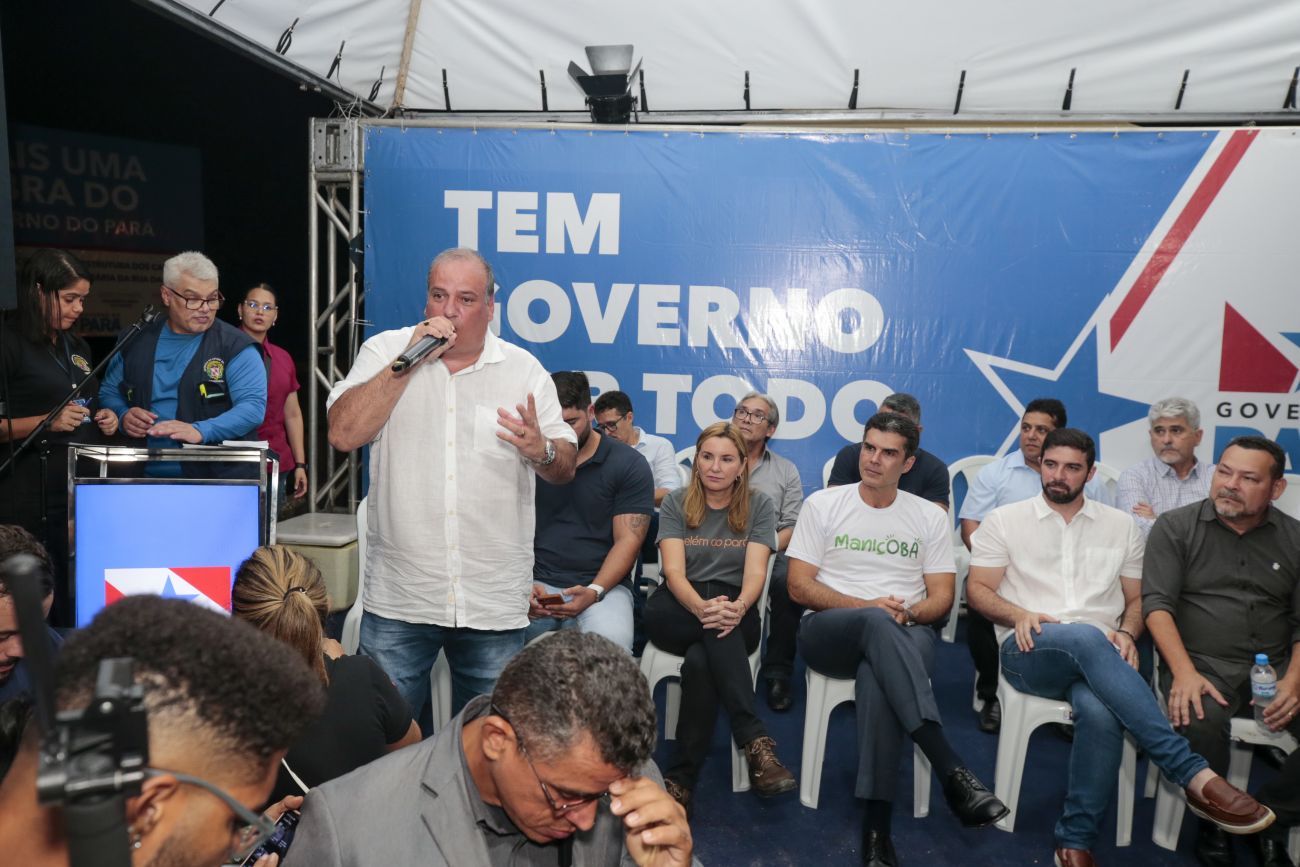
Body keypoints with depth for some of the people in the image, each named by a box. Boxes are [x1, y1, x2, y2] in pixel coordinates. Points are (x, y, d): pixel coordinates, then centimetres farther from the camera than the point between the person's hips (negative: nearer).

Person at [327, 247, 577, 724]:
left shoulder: (525, 369, 3)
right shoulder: (385, 351, 2)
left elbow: (566, 468, 4)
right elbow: (343, 434, -12)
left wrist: (542, 450, -19)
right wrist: (408, 360, -16)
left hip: (495, 603, 1)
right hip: (398, 599, 0)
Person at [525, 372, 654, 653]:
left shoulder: (629, 465, 3)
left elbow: (628, 540, -3)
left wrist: (594, 592, -18)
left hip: (602, 585, -1)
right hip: (537, 583, 2)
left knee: (610, 643, -34)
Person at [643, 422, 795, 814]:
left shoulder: (759, 506, 6)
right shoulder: (676, 503, 5)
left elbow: (755, 572, -9)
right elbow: (673, 571, -9)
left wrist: (737, 608, -34)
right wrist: (702, 607, -33)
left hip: (736, 613, 0)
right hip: (675, 613, 0)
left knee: (700, 661, -35)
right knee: (714, 627, -36)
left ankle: (681, 780, -34)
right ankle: (756, 741, -41)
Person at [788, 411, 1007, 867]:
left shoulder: (930, 517, 10)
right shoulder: (822, 504, 5)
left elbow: (941, 598, 7)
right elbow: (799, 587, -1)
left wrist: (908, 613, -16)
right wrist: (869, 608, -13)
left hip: (904, 635, 1)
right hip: (830, 632, 0)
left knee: (877, 671, -38)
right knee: (877, 624, -38)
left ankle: (877, 824, -37)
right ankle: (952, 770, -44)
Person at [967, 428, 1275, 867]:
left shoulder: (1120, 526, 17)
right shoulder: (1004, 519, 10)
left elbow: (1137, 600, 19)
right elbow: (978, 590, 7)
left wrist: (1126, 634, -4)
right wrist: (1020, 615, -13)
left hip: (1098, 657, 2)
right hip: (1030, 651, -2)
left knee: (1100, 711, -37)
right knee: (1086, 638, -39)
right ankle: (1195, 775, -39)